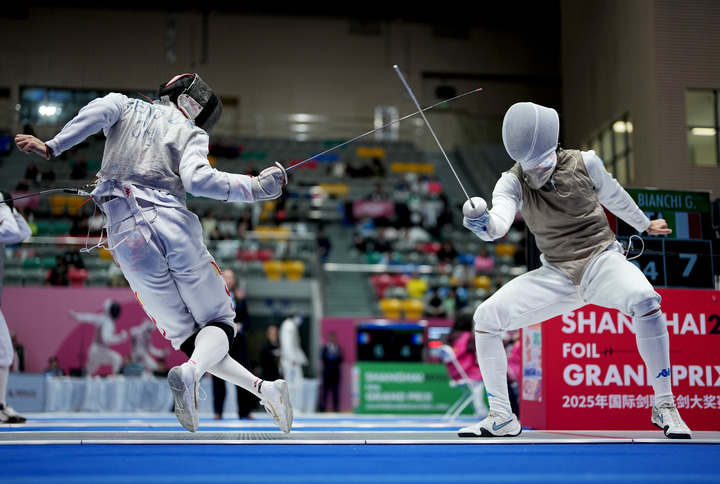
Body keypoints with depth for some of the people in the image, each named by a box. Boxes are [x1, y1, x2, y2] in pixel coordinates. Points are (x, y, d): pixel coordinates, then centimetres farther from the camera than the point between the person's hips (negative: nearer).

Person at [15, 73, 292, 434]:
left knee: (185, 339, 11)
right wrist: (254, 187, -1)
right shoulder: (192, 133, 11)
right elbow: (196, 179, -9)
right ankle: (190, 373, -24)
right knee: (220, 325, 8)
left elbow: (97, 110, -3)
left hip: (125, 235, 3)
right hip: (173, 225, -3)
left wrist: (52, 147, -8)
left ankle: (260, 387, -6)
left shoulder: (124, 106, 21)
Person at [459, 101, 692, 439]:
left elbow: (613, 195, 13)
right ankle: (501, 418, 1)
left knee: (643, 300, -35)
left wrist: (644, 224, 29)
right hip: (557, 275, 2)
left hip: (602, 259, -2)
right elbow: (498, 225, -28)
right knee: (485, 317, -14)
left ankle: (664, 406, -19)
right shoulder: (512, 182, -8)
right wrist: (480, 221, -52)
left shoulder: (584, 163, -8)